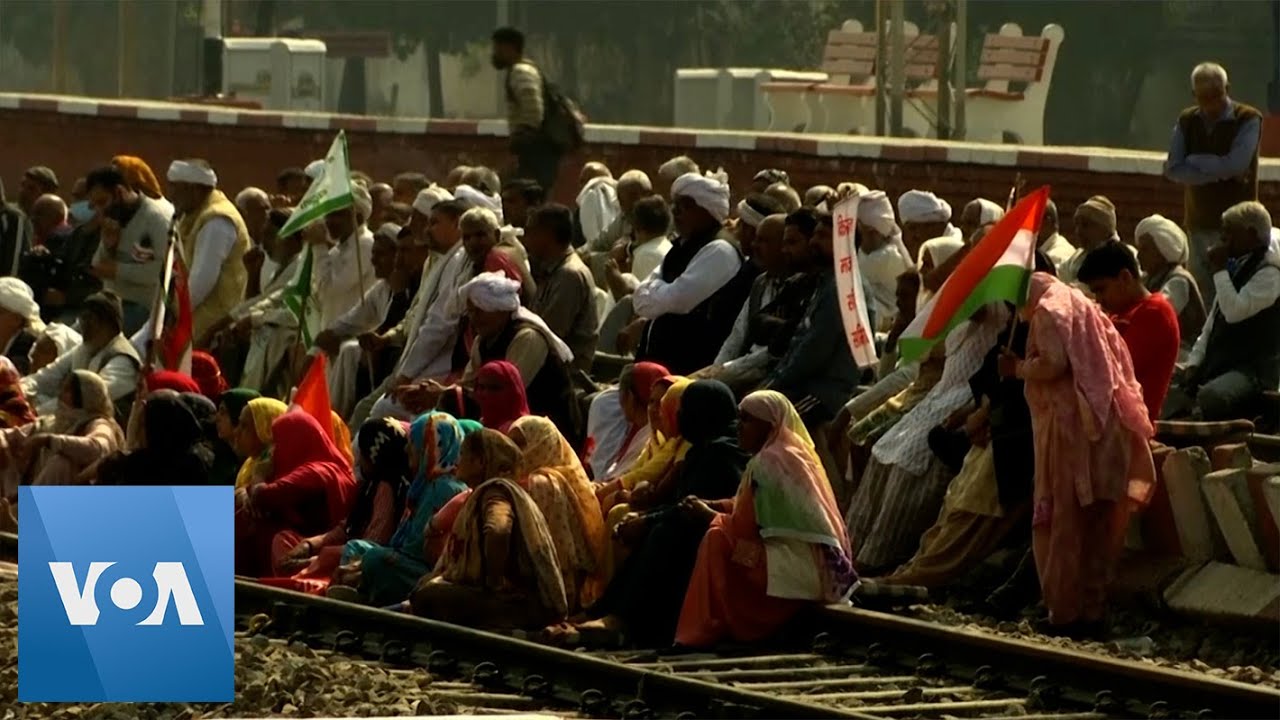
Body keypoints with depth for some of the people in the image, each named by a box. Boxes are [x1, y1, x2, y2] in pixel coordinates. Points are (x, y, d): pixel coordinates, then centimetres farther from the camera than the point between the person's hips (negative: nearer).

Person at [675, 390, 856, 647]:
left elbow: (744, 525, -12)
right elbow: (755, 510, 21)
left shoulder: (768, 462, -15)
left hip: (796, 567, -10)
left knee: (719, 539, -8)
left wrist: (712, 514, 5)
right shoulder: (791, 451, 14)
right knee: (723, 529, 16)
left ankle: (706, 633, -4)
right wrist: (711, 506, 15)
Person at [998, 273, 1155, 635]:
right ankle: (1092, 609, 11)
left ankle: (1064, 612, -5)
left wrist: (1018, 368, -1)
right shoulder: (1080, 307, 22)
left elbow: (1053, 363, -17)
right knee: (1096, 524, 9)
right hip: (1104, 427, 9)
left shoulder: (1049, 310, -4)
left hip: (1070, 427, -8)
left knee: (1063, 522, -4)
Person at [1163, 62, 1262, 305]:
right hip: (1199, 221, 4)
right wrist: (1219, 173, -12)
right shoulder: (1186, 121, 7)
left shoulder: (1248, 119, -7)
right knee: (1203, 291, 5)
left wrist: (1194, 161, -8)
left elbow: (1235, 164, -20)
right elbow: (1173, 170, -4)